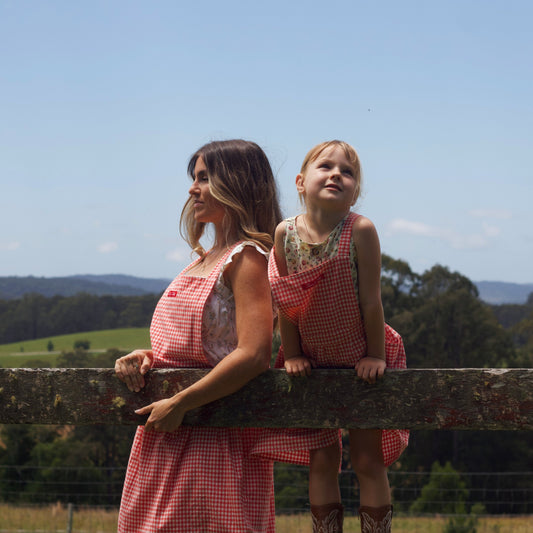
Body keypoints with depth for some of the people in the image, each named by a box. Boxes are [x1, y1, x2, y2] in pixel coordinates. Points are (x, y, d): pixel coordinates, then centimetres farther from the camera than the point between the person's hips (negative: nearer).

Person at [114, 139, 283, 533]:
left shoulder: (246, 257, -11)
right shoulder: (205, 260, 16)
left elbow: (253, 355, -22)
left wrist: (179, 405, -19)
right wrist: (149, 356, 1)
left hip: (214, 438, -9)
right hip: (166, 436, 9)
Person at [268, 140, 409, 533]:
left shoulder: (360, 231, -19)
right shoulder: (285, 233, -11)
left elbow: (371, 299, -15)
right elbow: (285, 301, -4)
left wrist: (375, 356, -12)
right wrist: (292, 355, -2)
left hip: (360, 363, -2)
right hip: (314, 366, 3)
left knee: (368, 460, 4)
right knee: (322, 462, 8)